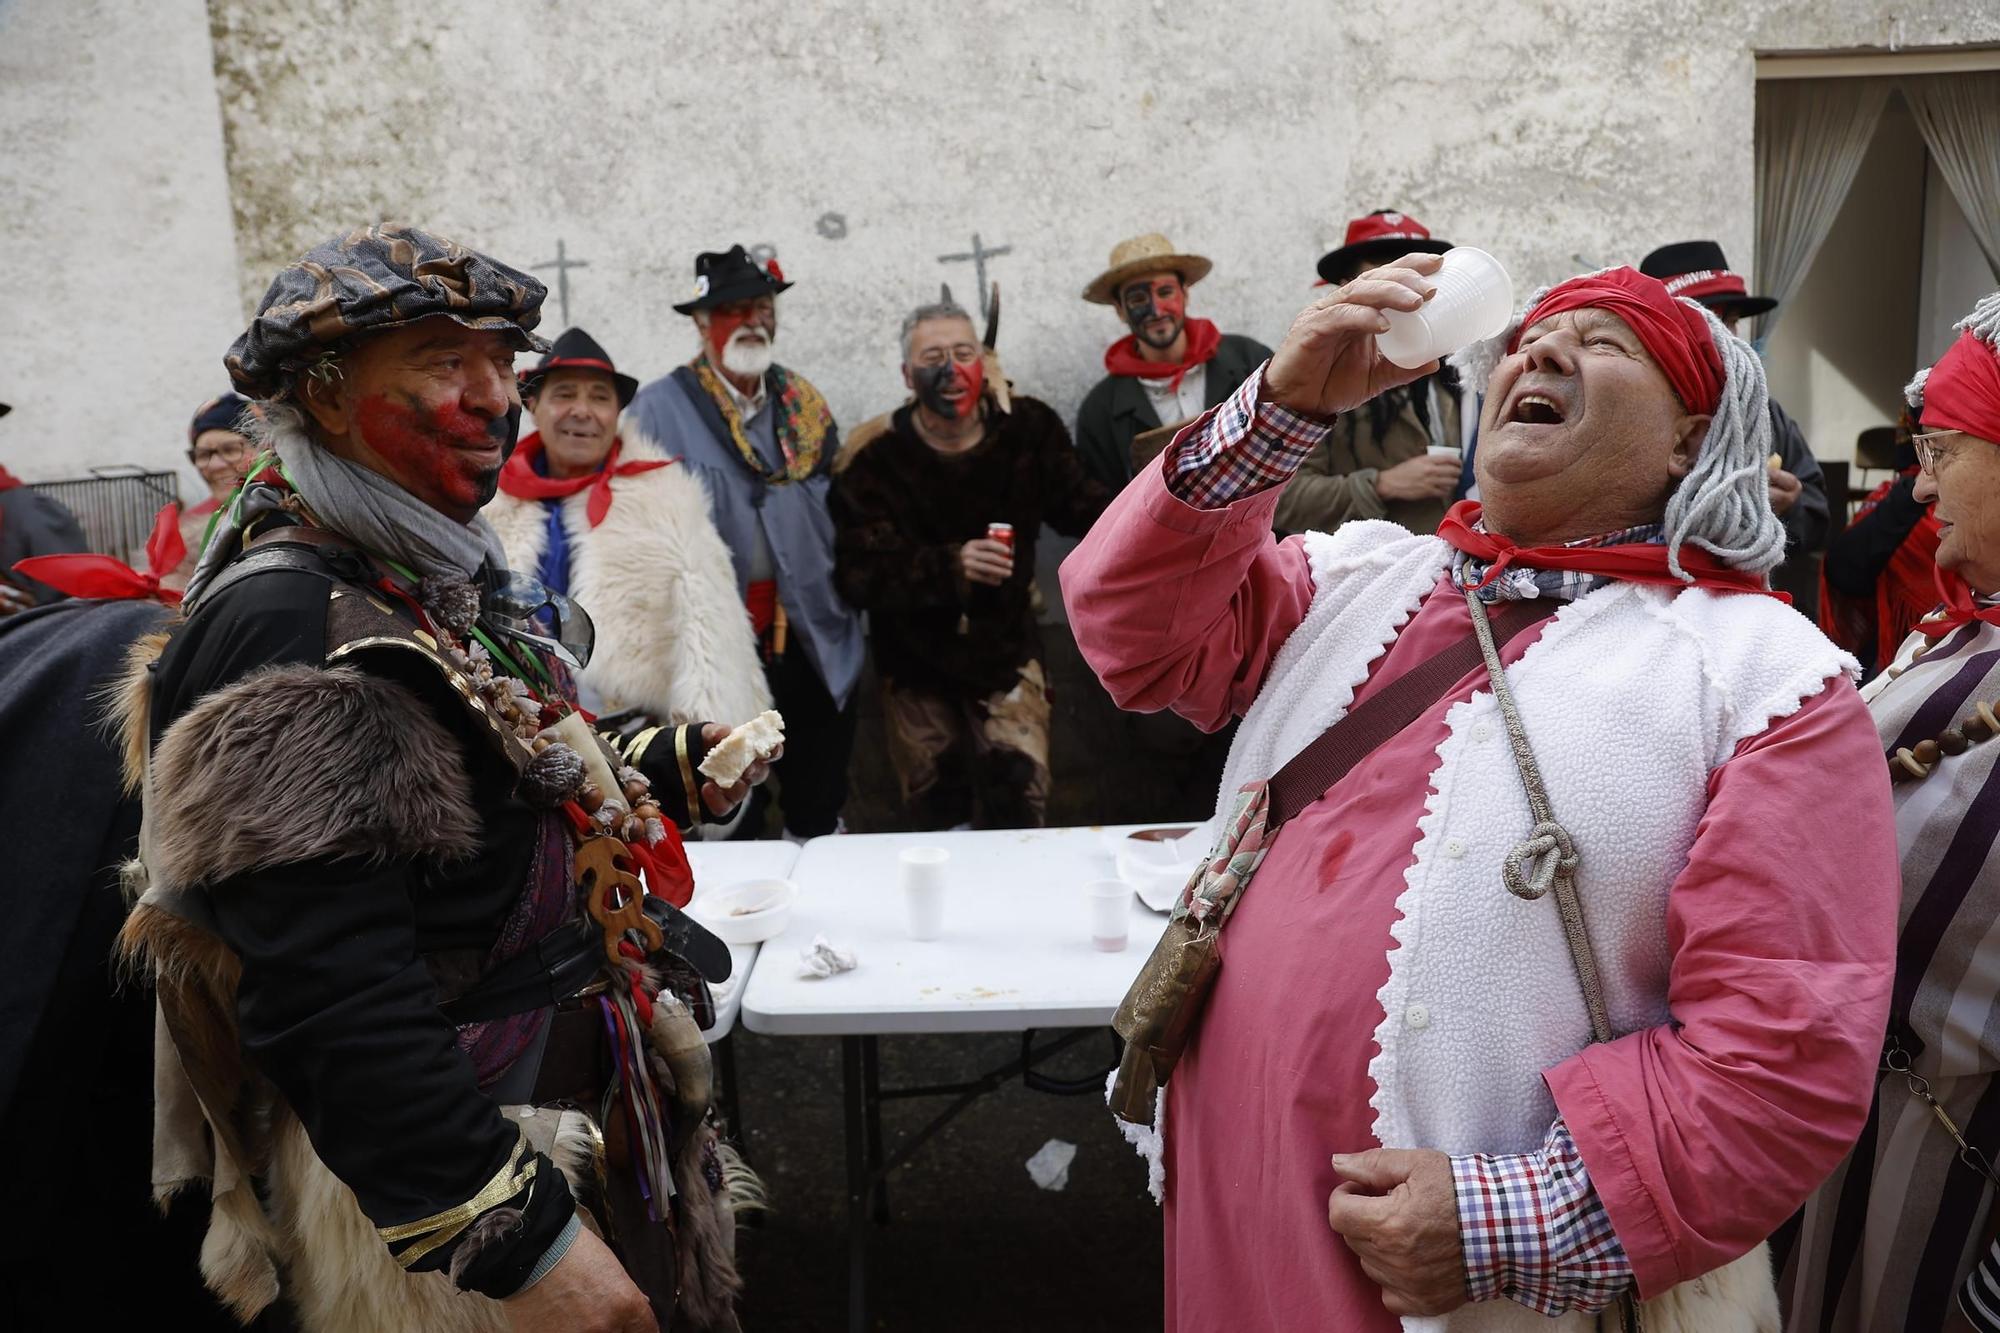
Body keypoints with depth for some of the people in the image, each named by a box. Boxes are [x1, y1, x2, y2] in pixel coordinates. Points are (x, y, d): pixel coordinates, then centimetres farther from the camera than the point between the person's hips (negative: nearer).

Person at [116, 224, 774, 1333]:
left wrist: (672, 775, 5)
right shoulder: (289, 632, -23)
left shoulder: (439, 577, 6)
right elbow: (326, 1003, -29)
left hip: (577, 1108, 9)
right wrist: (524, 1243, -29)